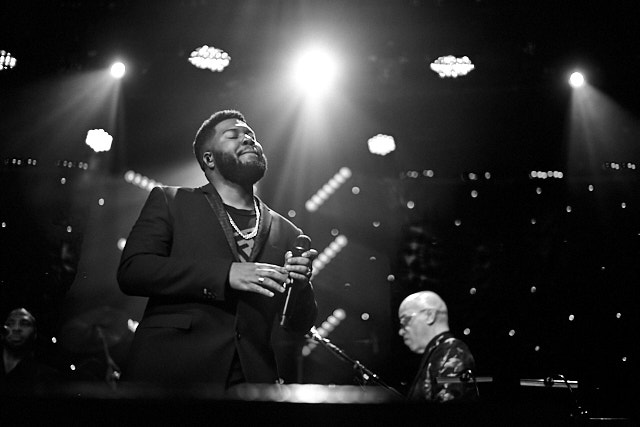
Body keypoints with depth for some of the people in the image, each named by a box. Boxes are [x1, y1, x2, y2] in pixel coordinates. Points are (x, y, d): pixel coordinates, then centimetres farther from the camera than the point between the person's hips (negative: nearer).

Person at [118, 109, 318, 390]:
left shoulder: (287, 233, 15)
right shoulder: (170, 202, 9)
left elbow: (301, 325, 15)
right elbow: (130, 271, -6)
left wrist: (299, 283, -6)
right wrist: (226, 274, -13)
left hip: (251, 377, 3)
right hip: (169, 372, -2)